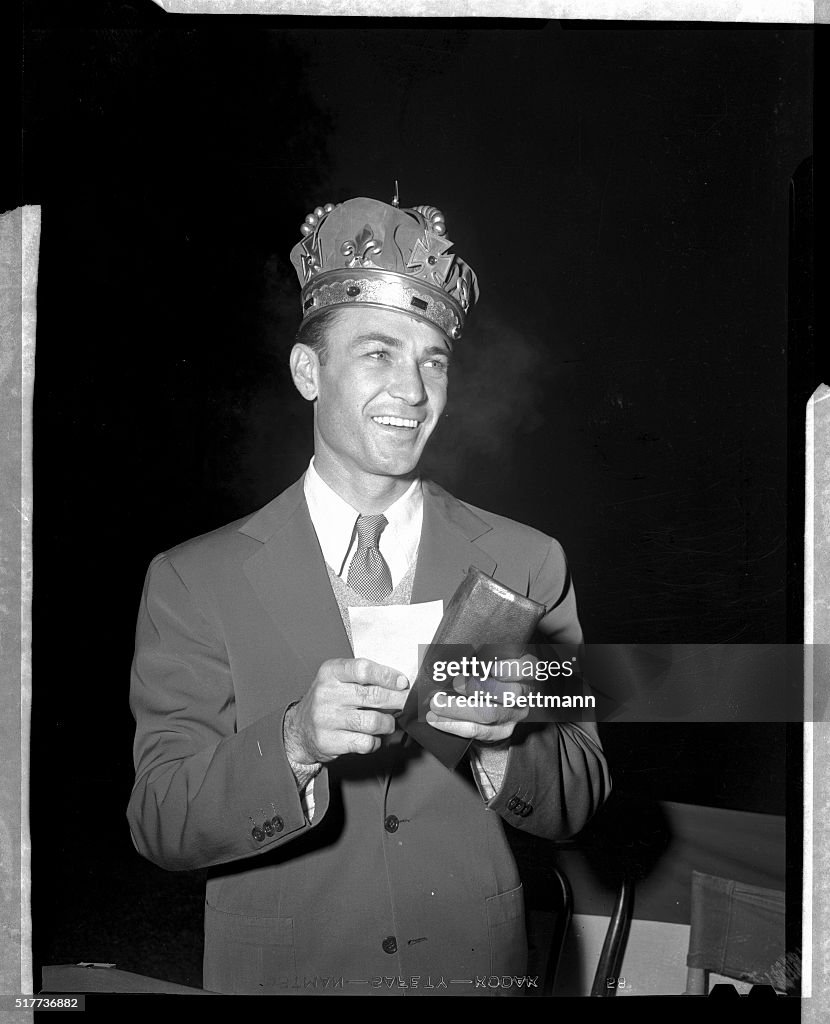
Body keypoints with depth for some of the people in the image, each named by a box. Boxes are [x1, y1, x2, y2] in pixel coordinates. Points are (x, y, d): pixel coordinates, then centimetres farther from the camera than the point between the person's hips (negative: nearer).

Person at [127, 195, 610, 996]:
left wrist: (505, 741, -25)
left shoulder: (527, 564, -5)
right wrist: (295, 744, -31)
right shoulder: (193, 581, -10)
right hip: (279, 968, -1)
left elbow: (576, 805, -5)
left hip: (476, 966, 1)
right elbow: (158, 824, -14)